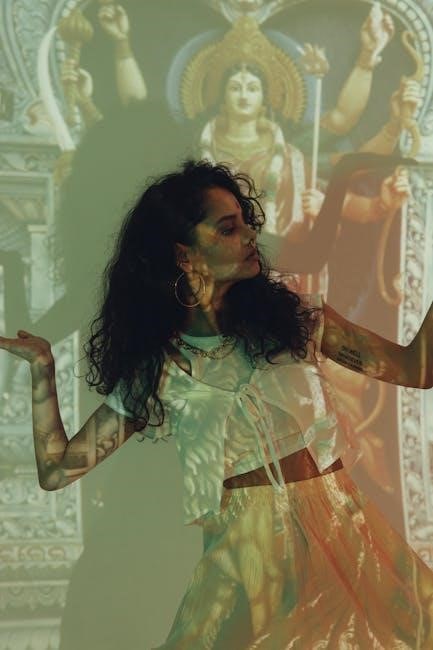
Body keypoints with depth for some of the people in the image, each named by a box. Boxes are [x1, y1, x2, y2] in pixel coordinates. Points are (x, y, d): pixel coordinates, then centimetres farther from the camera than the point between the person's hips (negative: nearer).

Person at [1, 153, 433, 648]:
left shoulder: (291, 315, 6)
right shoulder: (152, 370, 3)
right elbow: (57, 470, 4)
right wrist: (42, 369, -4)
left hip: (344, 531, 2)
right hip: (253, 551, -1)